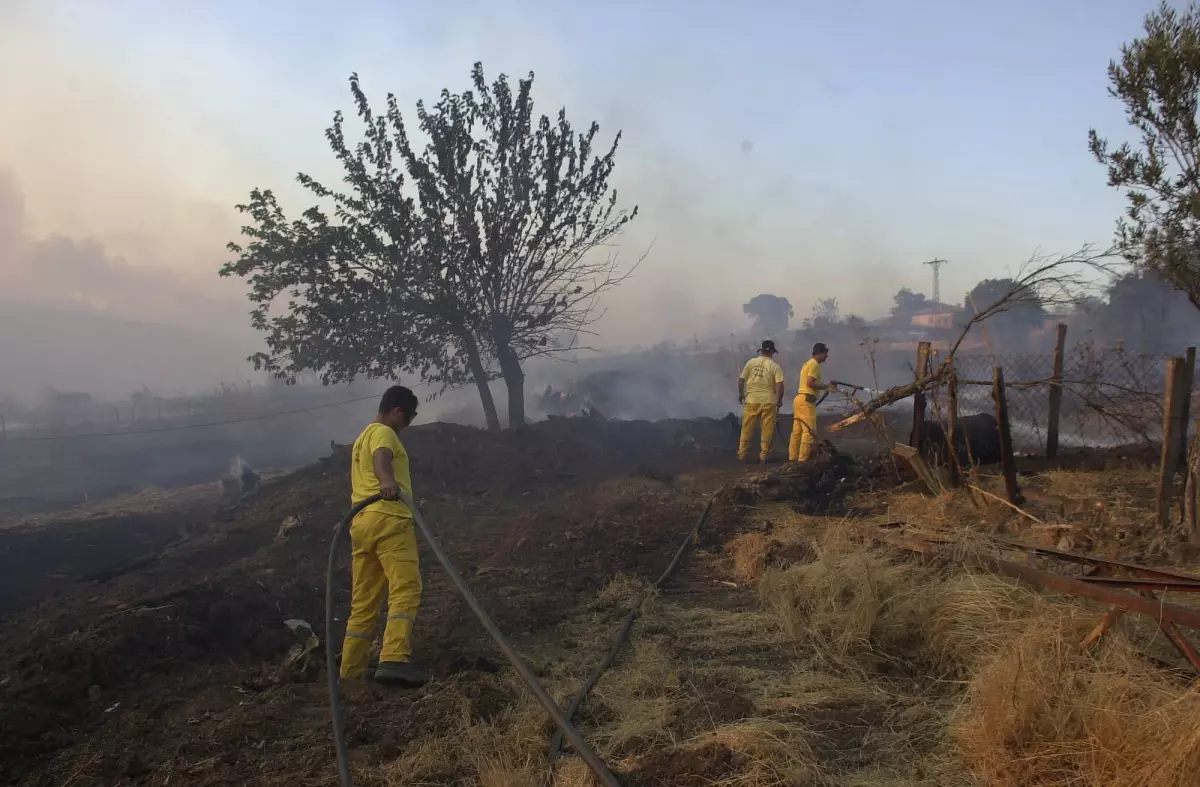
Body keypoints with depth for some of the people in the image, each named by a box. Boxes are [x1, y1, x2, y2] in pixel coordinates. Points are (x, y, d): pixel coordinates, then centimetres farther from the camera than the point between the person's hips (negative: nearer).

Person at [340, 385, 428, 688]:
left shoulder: (362, 438, 30)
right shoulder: (383, 432, -1)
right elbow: (381, 459, -25)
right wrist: (387, 481, -45)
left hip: (362, 522, 10)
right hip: (388, 519, -9)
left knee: (364, 600, 11)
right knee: (405, 589, -17)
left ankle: (351, 670, 13)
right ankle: (393, 660, -31)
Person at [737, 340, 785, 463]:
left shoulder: (751, 362, 3)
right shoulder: (775, 366, -2)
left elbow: (741, 380, 5)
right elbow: (779, 385, -9)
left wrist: (741, 394, 19)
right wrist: (779, 400, 5)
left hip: (751, 400, 2)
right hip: (768, 401, -2)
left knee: (747, 428, 8)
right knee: (767, 429, 5)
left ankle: (742, 454, 11)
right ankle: (763, 455, 5)